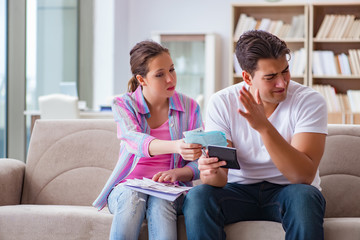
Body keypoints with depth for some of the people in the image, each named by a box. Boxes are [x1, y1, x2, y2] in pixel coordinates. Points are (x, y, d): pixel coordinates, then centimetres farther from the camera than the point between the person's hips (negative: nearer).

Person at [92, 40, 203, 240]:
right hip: (128, 186, 0)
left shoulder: (190, 107, 5)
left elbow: (199, 163, 4)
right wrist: (175, 146, -44)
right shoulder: (123, 105, -1)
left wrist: (177, 172, -21)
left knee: (160, 202, -34)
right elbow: (135, 141, -24)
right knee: (131, 198, -35)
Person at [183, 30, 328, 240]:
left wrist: (264, 127, -34)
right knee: (197, 197, -28)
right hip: (239, 189, 1)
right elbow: (220, 178, -11)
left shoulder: (310, 101, -13)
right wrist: (211, 173, -37)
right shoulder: (222, 103, -7)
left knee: (304, 197, -35)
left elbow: (304, 175, -24)